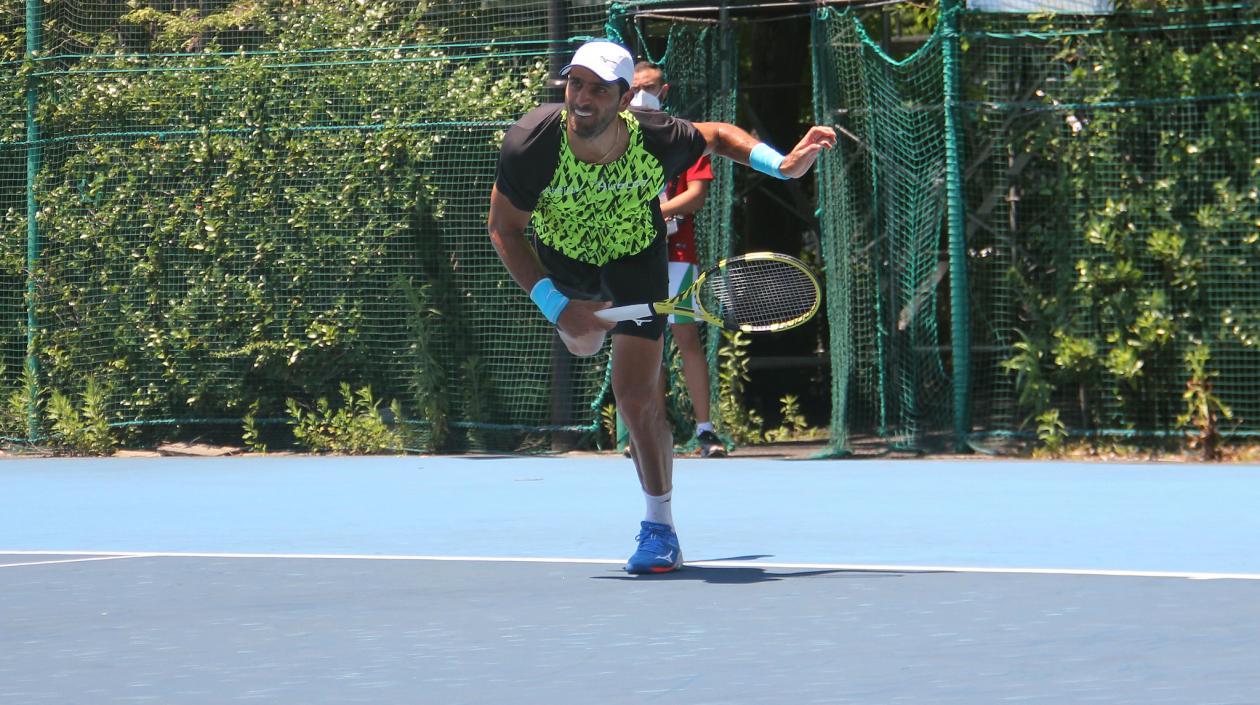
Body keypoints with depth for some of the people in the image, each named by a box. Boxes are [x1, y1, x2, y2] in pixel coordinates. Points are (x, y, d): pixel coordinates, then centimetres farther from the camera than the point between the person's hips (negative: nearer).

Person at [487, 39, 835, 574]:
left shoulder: (657, 140, -34)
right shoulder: (529, 146, -36)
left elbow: (717, 136, -9)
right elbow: (504, 229, -21)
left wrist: (784, 165, -23)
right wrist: (555, 306, -30)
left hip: (636, 258, -2)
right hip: (561, 258, 2)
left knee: (636, 397, -13)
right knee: (583, 343, 31)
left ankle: (660, 528, 1)